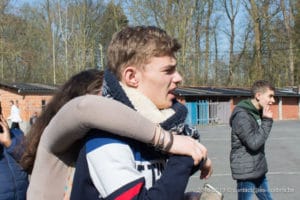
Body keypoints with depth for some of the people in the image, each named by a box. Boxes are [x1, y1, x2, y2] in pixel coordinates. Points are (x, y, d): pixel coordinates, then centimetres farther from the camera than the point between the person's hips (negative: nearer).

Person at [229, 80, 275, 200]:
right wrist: (267, 121, -18)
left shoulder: (257, 113, 10)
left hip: (259, 171, 9)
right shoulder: (241, 115, -20)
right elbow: (254, 143, -23)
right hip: (246, 171, -9)